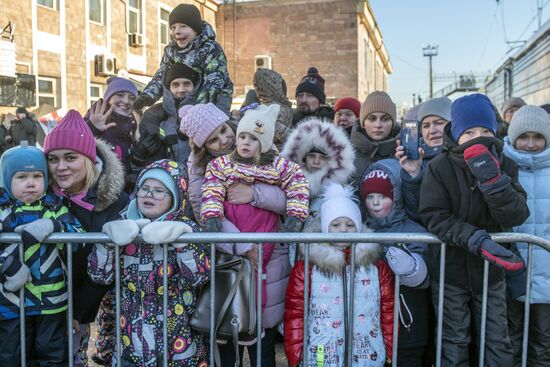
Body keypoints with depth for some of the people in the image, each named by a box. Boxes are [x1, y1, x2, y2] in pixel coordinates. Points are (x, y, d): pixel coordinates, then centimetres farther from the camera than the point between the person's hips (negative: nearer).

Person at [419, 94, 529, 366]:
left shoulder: (504, 166, -5)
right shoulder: (439, 167, -13)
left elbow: (516, 216, -15)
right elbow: (434, 217, -19)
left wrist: (491, 177, -29)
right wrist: (477, 240, -31)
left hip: (491, 271, 3)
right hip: (450, 270, -2)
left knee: (498, 344, 12)